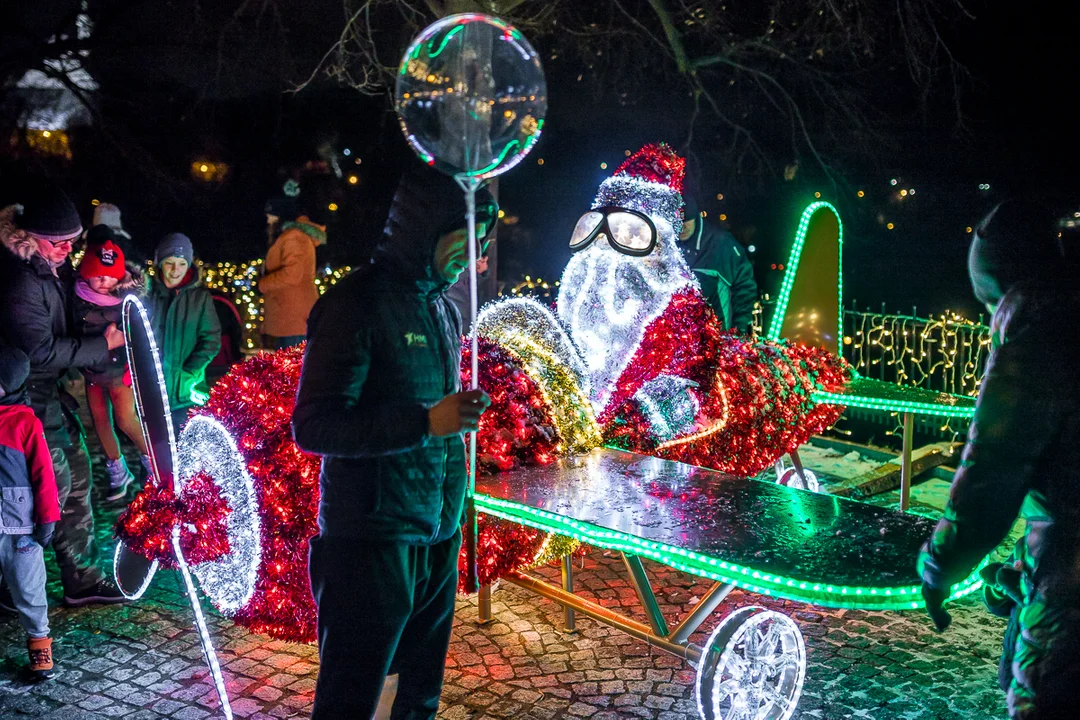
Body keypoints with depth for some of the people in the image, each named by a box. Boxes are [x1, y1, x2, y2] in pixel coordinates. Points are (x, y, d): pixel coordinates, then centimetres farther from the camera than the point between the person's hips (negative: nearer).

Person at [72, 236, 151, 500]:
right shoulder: (77, 298, -12)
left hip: (119, 367, -3)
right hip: (91, 369, 4)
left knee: (126, 421, -6)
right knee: (100, 420, 12)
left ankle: (151, 459, 21)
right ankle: (117, 472, 29)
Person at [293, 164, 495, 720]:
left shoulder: (443, 307, 13)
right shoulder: (357, 303, -13)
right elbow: (311, 425, -17)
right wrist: (427, 422, -24)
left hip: (438, 535, 7)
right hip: (374, 539, -7)